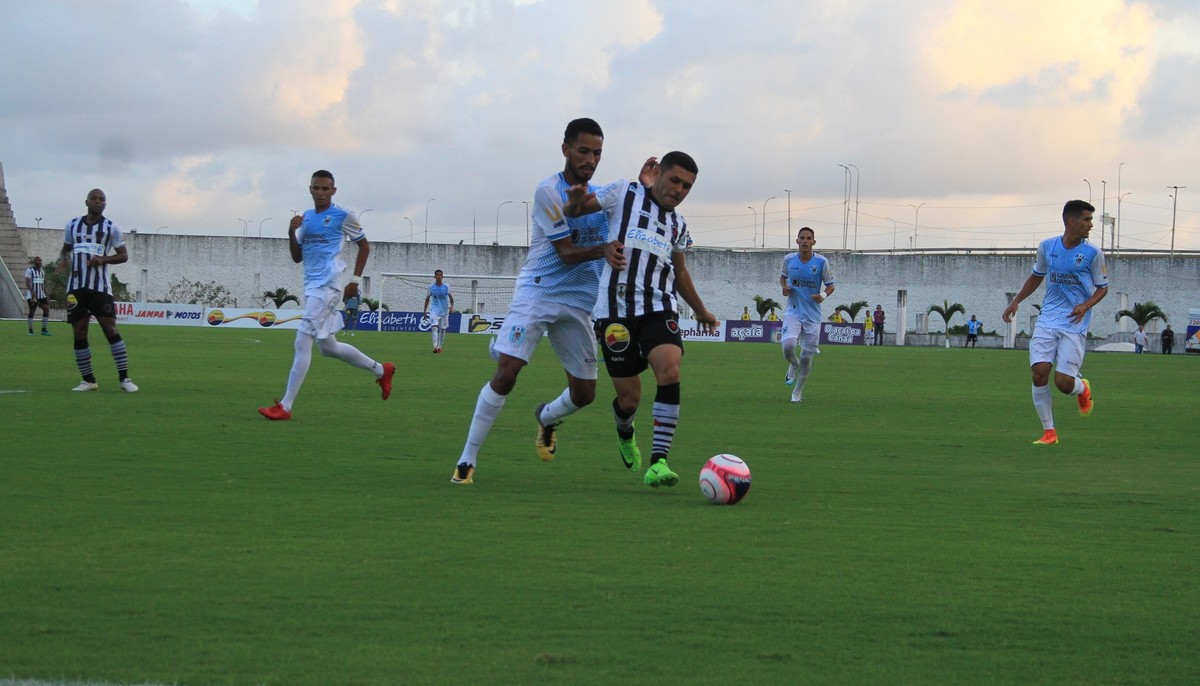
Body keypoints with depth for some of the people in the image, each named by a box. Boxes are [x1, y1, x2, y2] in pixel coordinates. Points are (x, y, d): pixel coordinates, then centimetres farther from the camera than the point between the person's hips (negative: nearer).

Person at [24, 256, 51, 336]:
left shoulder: (42, 271, 17)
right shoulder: (30, 270, -6)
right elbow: (27, 282, -15)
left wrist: (46, 296, 17)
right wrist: (32, 292, -27)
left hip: (41, 295, 7)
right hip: (32, 295, -7)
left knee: (46, 309, -4)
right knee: (32, 311, -1)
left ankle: (44, 330, 1)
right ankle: (30, 330, 9)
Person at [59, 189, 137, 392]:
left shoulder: (111, 227, 1)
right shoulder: (73, 225, 10)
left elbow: (123, 256, 3)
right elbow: (66, 248, 23)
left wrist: (103, 259, -15)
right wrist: (64, 260, 0)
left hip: (100, 287, -3)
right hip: (76, 286, 3)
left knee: (111, 328, -11)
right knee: (79, 333, 2)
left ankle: (124, 378, -6)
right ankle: (88, 380, 11)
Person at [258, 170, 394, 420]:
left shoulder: (343, 216, -4)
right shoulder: (306, 217, 14)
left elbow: (364, 246, 4)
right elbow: (297, 257, 14)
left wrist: (355, 280, -2)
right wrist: (292, 233, -3)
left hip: (327, 285, -8)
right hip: (311, 286, 8)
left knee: (303, 342, -13)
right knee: (327, 346, 16)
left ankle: (285, 406, -12)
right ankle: (380, 370, 35)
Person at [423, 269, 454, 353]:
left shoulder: (446, 286, 0)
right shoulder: (431, 286, 0)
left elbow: (451, 297, 6)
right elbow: (427, 298, 10)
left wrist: (452, 306, -12)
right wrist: (425, 311, 10)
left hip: (444, 311, 1)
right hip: (434, 310, -1)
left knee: (442, 330, 8)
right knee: (434, 327, -21)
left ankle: (439, 347, 22)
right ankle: (435, 347, -29)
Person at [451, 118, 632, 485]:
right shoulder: (549, 190, -11)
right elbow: (566, 253, -13)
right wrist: (603, 250, -30)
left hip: (579, 302, 6)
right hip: (538, 292, -6)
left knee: (584, 393, 6)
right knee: (506, 371, -19)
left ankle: (547, 417, 43)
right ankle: (467, 460, -9)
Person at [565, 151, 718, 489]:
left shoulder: (679, 224, 21)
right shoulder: (625, 193, 7)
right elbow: (571, 211, 8)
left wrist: (700, 310, 43)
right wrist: (576, 201, -16)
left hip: (659, 308, 3)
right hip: (616, 308, -3)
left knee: (670, 371, -25)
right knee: (628, 398, -1)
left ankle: (658, 463, -26)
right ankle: (625, 435, 37)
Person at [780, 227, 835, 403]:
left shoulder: (821, 262, -6)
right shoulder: (789, 259, -1)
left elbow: (830, 285, 3)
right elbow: (782, 276, 19)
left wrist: (823, 295, -19)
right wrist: (784, 287, -4)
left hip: (813, 315, 0)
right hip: (793, 311, 0)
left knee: (807, 358, 4)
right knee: (788, 346, -24)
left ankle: (798, 392, 24)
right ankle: (794, 365, 13)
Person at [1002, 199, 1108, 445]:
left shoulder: (1093, 253, -4)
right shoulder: (1047, 247, 4)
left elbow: (1102, 287, 5)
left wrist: (1085, 306, -14)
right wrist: (1016, 301, 14)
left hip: (1074, 324, -2)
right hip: (1047, 321, 2)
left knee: (1063, 381, -11)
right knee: (1039, 371, -13)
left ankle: (1082, 389, 28)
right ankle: (1049, 432, 0)